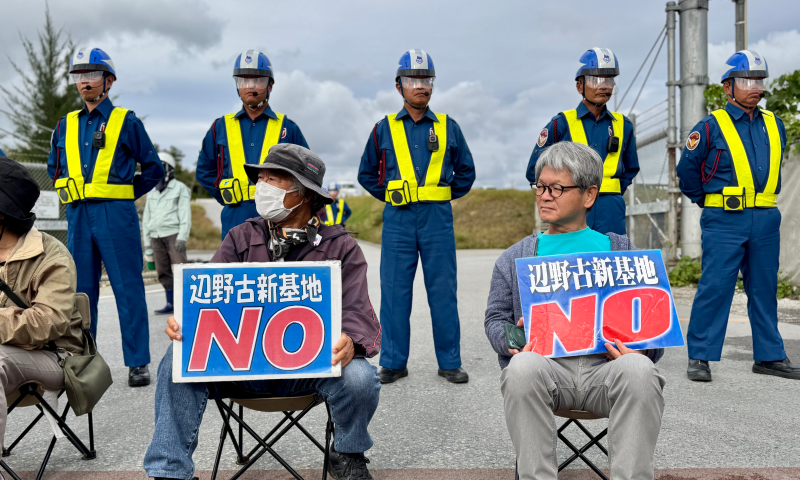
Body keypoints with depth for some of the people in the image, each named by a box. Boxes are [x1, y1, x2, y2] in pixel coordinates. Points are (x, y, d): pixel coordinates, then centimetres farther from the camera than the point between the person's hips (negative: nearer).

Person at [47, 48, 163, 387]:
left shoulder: (126, 121, 2)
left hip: (116, 216, -4)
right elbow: (53, 168, 27)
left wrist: (125, 194, 3)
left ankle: (138, 363, 2)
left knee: (128, 289, -3)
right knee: (81, 291, 8)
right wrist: (69, 192, 12)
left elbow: (153, 168, 5)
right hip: (78, 217, 5)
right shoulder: (66, 125, 14)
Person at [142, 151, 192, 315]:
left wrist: (182, 237, -12)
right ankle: (171, 304, 9)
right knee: (163, 272, 4)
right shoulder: (152, 192, 22)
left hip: (173, 234, -6)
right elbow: (146, 217, 24)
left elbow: (185, 215, -4)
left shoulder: (179, 188, 4)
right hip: (156, 236, 6)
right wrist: (147, 239, 16)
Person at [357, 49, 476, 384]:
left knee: (443, 292, 2)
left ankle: (450, 362, 12)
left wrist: (449, 195, 8)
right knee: (394, 292, 2)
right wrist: (387, 195, 7)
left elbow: (465, 170, 17)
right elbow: (367, 173, 16)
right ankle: (393, 362, 12)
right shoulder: (384, 128, 8)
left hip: (437, 218, 0)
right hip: (398, 219, 0)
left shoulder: (447, 127, 8)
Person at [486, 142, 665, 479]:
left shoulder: (620, 250, 22)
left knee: (640, 370, -35)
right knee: (522, 367, -36)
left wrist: (641, 347, -7)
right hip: (545, 363, 1)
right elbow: (496, 318, 20)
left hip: (607, 363, 0)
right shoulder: (515, 258, 23)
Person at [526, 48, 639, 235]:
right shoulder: (561, 124, 2)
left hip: (611, 213, 3)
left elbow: (630, 170, 25)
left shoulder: (623, 125, 12)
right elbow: (534, 171, 4)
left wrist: (611, 196, 10)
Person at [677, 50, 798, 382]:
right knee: (715, 286, -6)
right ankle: (699, 357, 2)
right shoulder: (712, 126, -4)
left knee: (765, 289, 10)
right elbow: (687, 168, 2)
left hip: (765, 220, 5)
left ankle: (770, 356, 20)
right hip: (725, 221, -5)